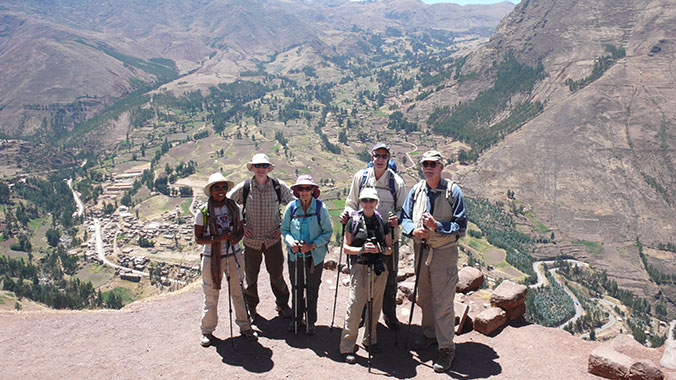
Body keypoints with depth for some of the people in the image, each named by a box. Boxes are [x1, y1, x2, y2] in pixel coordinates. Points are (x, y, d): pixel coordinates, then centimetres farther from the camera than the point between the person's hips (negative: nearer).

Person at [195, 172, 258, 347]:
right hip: (212, 258, -2)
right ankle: (207, 331, 25)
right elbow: (198, 238, -7)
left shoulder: (234, 208, 0)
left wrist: (236, 238, -13)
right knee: (211, 295, 6)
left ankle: (244, 326, 27)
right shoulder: (203, 212, -9)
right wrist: (218, 238, -22)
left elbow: (241, 229, 10)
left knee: (238, 292, 11)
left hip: (233, 256, 3)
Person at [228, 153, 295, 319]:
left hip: (273, 239, 0)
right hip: (251, 239, 0)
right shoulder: (243, 187, -7)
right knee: (251, 276, 11)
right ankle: (250, 307, 33)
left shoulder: (279, 186, -6)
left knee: (277, 274, 9)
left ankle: (282, 304, 32)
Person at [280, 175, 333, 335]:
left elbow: (327, 232, -4)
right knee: (296, 288, 12)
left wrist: (312, 245, -16)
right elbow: (284, 229, 6)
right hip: (295, 255, 2)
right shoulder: (291, 207, -3)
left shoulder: (320, 208, -8)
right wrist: (291, 242, -14)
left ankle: (311, 322, 24)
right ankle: (297, 319, 31)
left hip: (315, 255, -2)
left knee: (312, 290, 8)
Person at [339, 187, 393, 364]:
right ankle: (347, 347, 2)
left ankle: (369, 340, 29)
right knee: (355, 306, -6)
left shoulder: (382, 222, 7)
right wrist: (362, 249, -15)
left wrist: (381, 249, -11)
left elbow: (390, 249, 11)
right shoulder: (353, 222, 1)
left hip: (379, 268, 3)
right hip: (360, 268, -3)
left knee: (375, 306, 11)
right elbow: (346, 247, 1)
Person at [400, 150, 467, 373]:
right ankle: (430, 334, 38)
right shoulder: (416, 191, 3)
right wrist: (413, 230, -11)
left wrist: (436, 226, -23)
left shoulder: (453, 191, -9)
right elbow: (405, 217, 10)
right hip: (421, 250, 5)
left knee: (443, 302, -3)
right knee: (424, 297, 18)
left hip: (444, 252, -5)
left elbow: (461, 226, -10)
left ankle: (447, 348, 11)